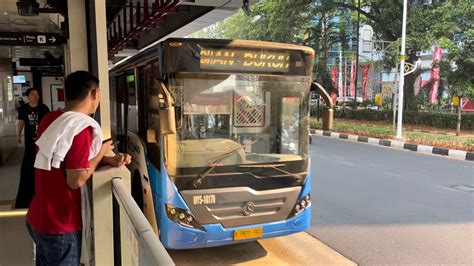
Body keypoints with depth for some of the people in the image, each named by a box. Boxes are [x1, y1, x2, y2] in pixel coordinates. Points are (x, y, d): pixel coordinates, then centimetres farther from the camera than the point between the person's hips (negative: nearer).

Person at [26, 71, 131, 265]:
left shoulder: (51, 119, 3)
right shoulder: (82, 128, -24)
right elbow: (76, 181, -25)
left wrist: (109, 161, -2)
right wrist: (101, 153, -11)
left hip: (37, 218, 8)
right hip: (60, 226, -8)